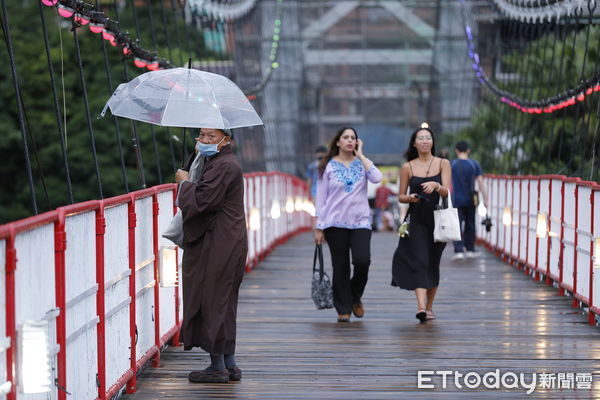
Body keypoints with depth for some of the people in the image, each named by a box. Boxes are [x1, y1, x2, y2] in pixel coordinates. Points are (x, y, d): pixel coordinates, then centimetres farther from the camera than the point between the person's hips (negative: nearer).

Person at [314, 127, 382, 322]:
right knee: (340, 267, 1)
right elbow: (321, 197, 5)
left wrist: (360, 155, -5)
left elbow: (377, 178, -12)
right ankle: (343, 309, 11)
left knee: (362, 261, -15)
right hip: (335, 223, -1)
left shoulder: (361, 163, 9)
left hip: (360, 221, 1)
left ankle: (355, 298, 11)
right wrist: (319, 227, 1)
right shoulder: (329, 166, 5)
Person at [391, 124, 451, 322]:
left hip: (437, 219, 1)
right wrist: (410, 198, -14)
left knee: (433, 263, 7)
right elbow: (401, 196, 8)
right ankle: (421, 306, -25)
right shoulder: (407, 167, 5)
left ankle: (429, 306, 20)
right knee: (419, 261, -14)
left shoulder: (443, 164, 4)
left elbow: (447, 192, -6)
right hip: (415, 220, -1)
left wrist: (436, 186, -27)